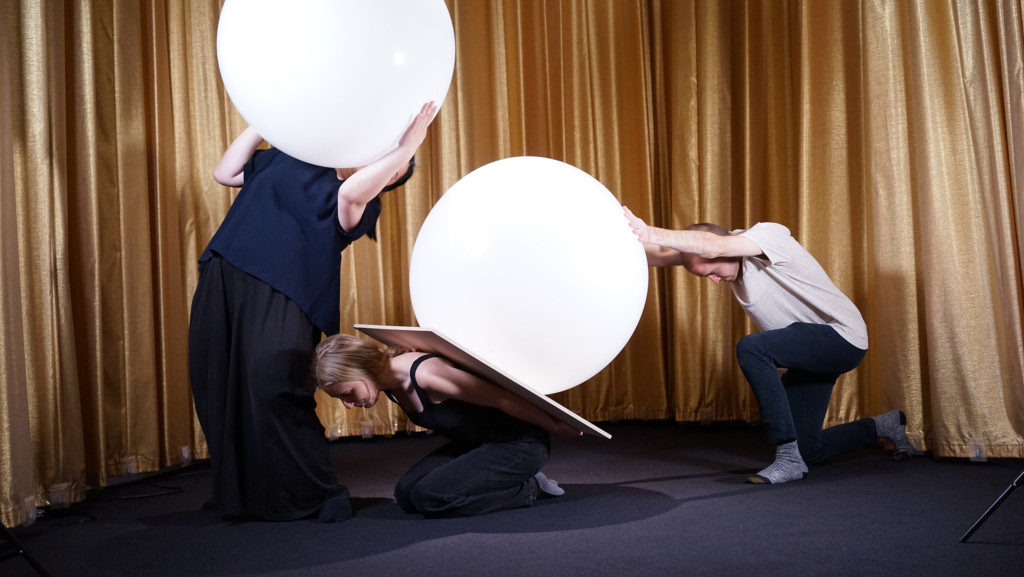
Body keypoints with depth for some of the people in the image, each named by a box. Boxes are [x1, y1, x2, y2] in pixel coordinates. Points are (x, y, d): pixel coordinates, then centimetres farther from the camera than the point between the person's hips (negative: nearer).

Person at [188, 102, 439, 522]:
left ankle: (321, 493, -4)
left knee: (272, 384, -22)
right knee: (217, 389, 3)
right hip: (222, 280, 6)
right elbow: (224, 173, 23)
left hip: (280, 294, -6)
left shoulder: (360, 203, 3)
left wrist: (408, 146, -14)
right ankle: (239, 492, 22)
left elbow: (350, 192, -21)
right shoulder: (290, 156, 22)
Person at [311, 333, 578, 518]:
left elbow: (503, 399, -24)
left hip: (522, 442, -9)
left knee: (429, 497, -20)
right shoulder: (389, 381, -3)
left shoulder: (426, 374, -32)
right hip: (477, 442, 9)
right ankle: (508, 480, 11)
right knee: (406, 493, -1)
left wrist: (555, 427, -12)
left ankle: (527, 489, -2)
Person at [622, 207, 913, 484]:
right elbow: (664, 256, -10)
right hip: (811, 349, 9)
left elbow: (712, 246, -39)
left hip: (842, 337, -9)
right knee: (806, 449, 8)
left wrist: (651, 233, -46)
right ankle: (885, 427, 34)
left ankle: (789, 459, -26)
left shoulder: (768, 234, -21)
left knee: (751, 348, -32)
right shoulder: (729, 254, 0)